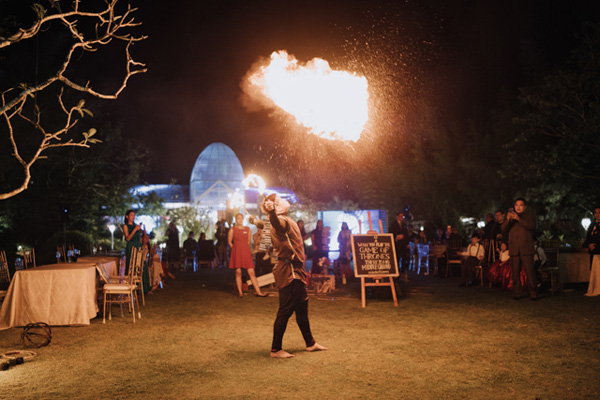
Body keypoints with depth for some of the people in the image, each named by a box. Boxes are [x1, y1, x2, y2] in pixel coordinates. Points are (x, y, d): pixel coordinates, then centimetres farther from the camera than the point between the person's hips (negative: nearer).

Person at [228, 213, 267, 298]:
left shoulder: (248, 229, 8)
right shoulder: (232, 230, 2)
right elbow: (229, 242, 9)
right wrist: (237, 249, 8)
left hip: (246, 252, 1)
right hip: (236, 252, -1)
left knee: (251, 272, -3)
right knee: (238, 272, -3)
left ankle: (258, 292, -3)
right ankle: (240, 292, 5)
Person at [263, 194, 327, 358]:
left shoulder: (286, 221, 16)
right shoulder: (282, 221, -18)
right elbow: (276, 223, -43)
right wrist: (271, 211, -63)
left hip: (295, 271, 11)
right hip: (289, 272, -11)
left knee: (302, 308, 19)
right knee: (285, 311, -4)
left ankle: (310, 343, 32)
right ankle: (276, 349, 5)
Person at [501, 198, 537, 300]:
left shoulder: (529, 216, 12)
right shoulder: (511, 216, 19)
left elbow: (531, 226, -9)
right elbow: (504, 229, 6)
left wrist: (519, 219, -20)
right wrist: (507, 220, -14)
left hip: (526, 249, -3)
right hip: (514, 249, 3)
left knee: (529, 272, -9)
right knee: (515, 273, 1)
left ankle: (532, 293, -3)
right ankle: (518, 293, 7)